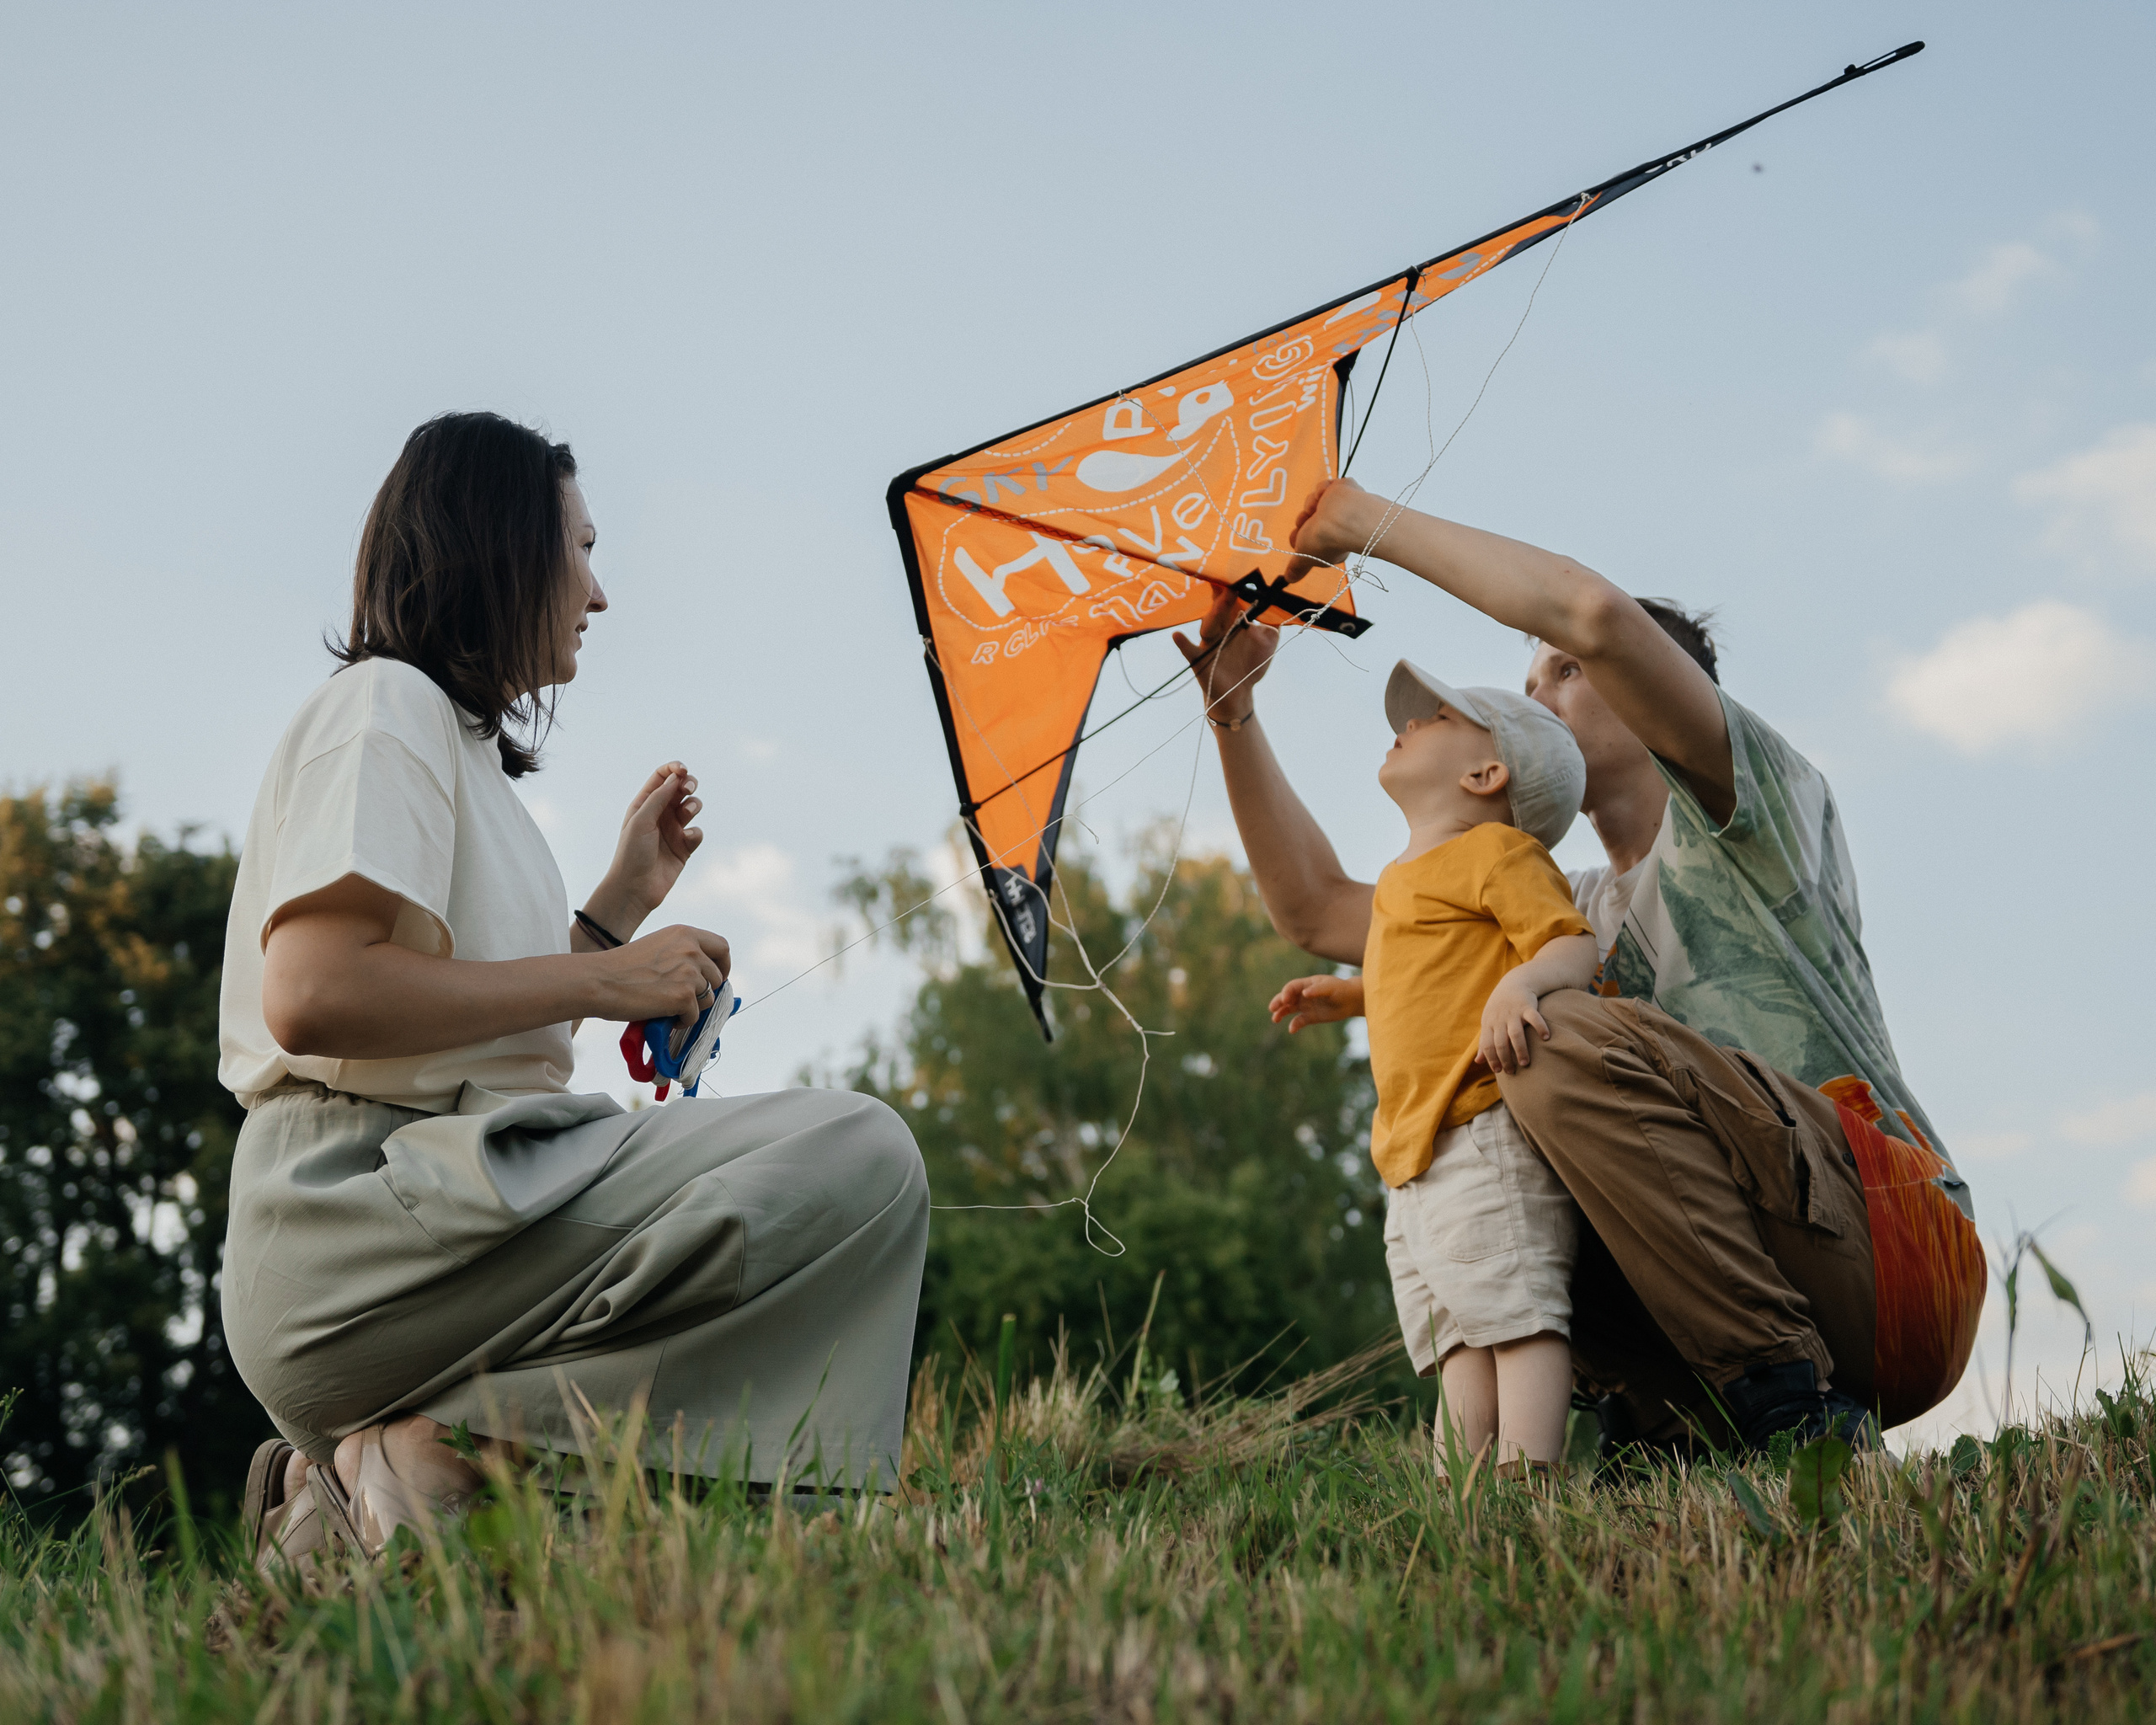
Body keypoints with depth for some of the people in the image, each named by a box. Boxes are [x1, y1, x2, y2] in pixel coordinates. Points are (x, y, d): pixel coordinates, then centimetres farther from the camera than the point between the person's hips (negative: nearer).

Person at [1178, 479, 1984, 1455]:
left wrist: (1374, 524, -5)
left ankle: (1787, 1402, -22)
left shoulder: (1747, 810, 3)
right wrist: (1231, 712, 19)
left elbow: (1597, 614, -15)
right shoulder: (1568, 923, 25)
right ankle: (1691, 1425, -4)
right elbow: (1315, 907, 25)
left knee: (1566, 1042, -24)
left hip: (1901, 1246, -8)